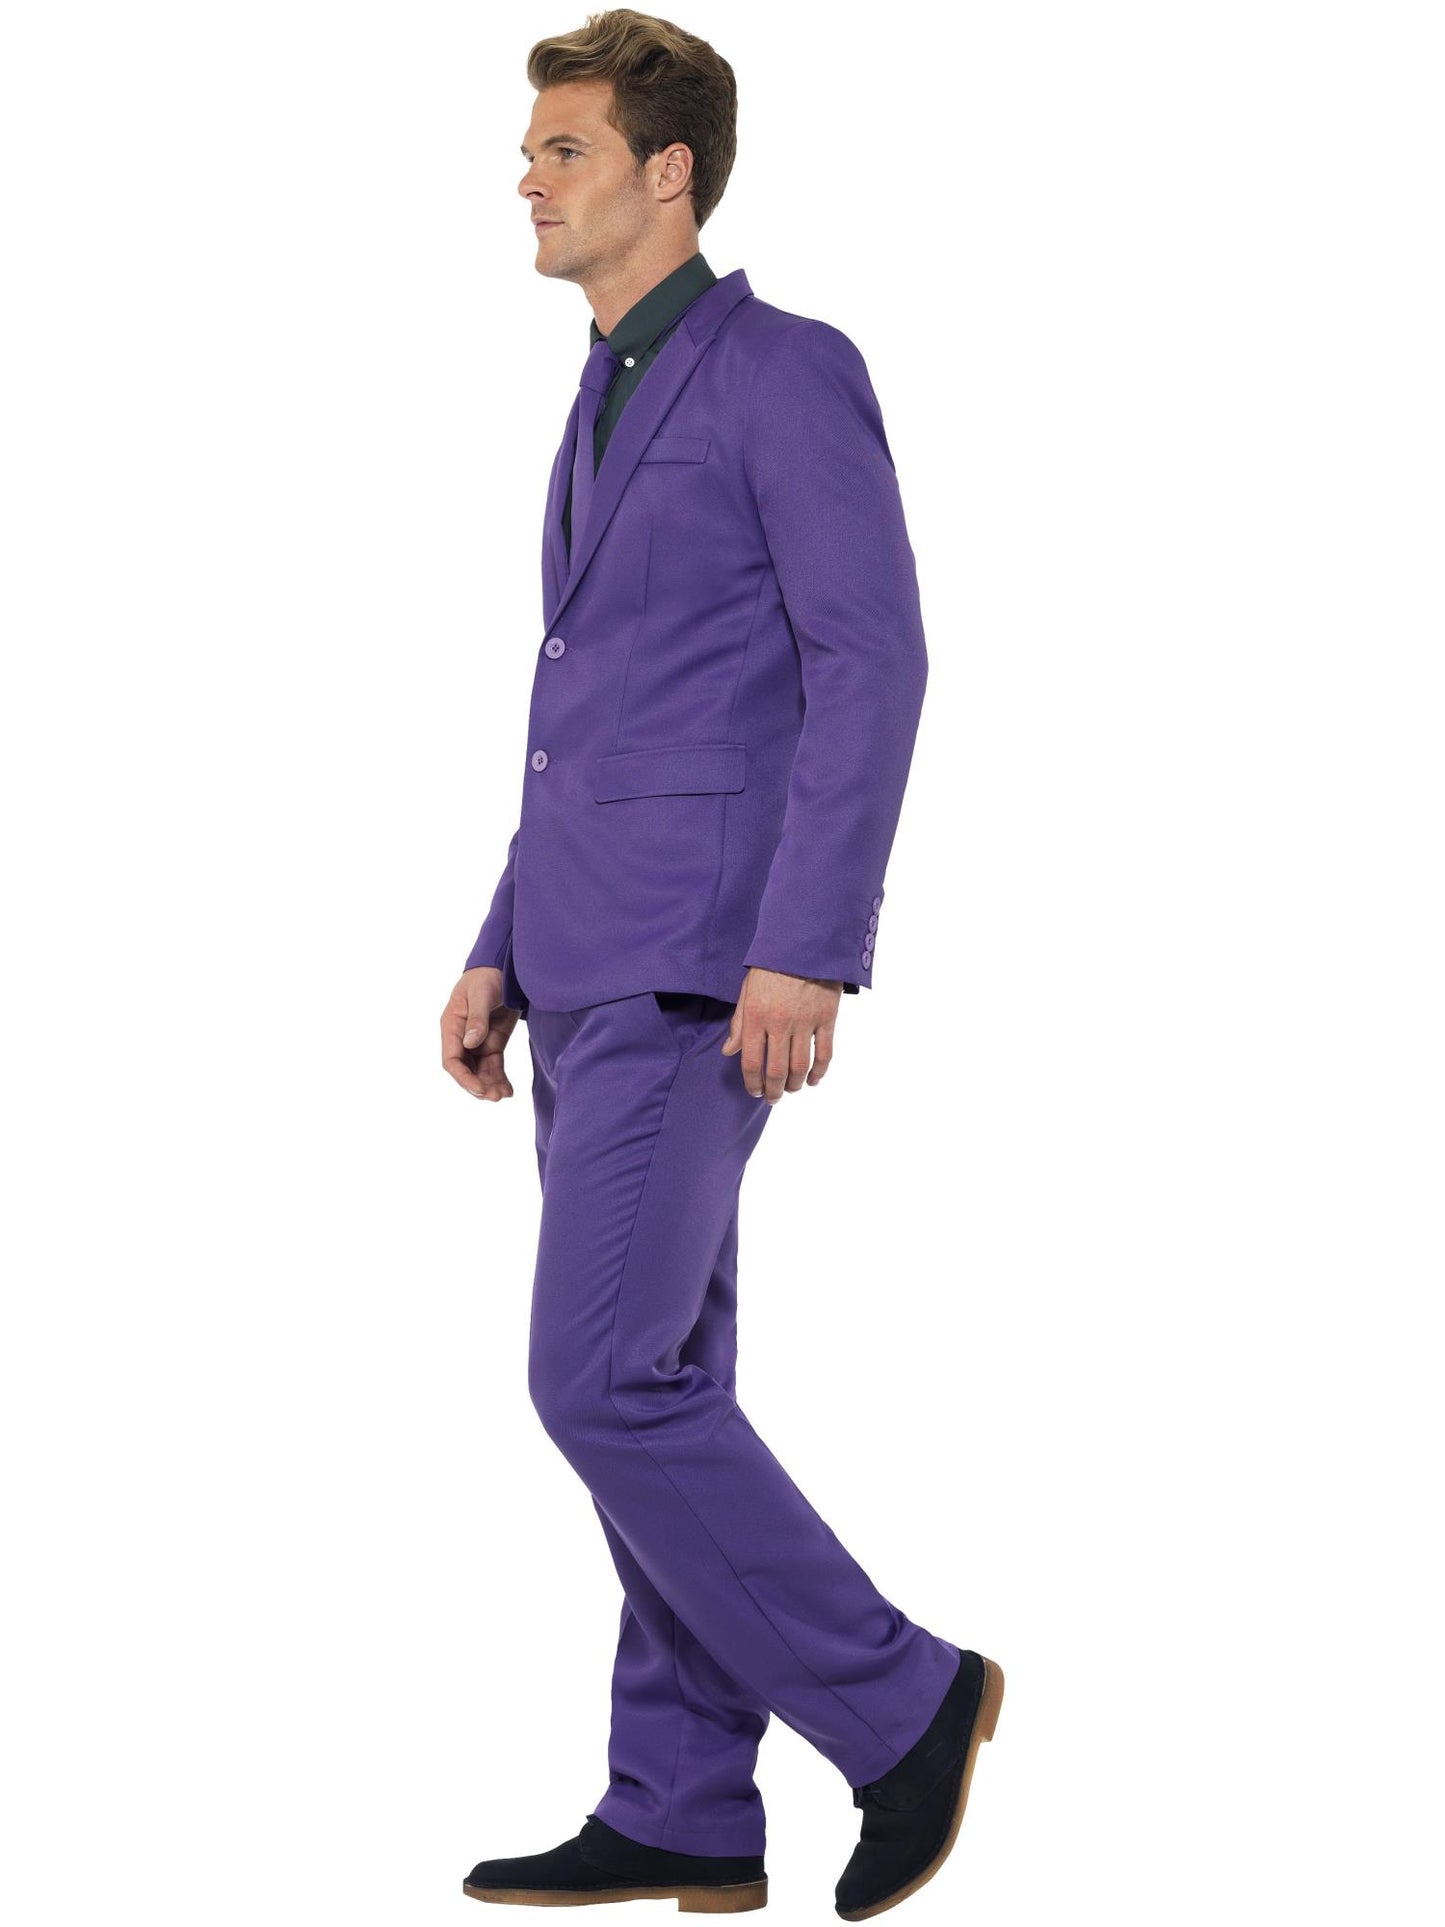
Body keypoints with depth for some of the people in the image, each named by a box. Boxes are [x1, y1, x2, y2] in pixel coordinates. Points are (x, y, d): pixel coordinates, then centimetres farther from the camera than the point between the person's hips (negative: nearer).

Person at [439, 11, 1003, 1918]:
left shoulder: (790, 370, -8)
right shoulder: (616, 407, 20)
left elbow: (874, 667, -16)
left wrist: (809, 951, -23)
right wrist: (504, 956, 19)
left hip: (705, 961, -9)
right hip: (599, 970, 9)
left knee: (603, 1382, -13)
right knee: (657, 1384, 8)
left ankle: (896, 1697, -1)